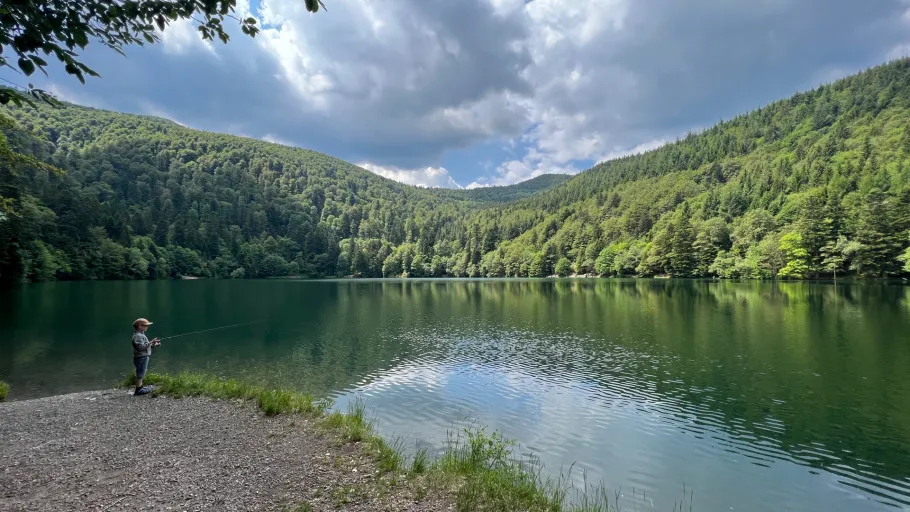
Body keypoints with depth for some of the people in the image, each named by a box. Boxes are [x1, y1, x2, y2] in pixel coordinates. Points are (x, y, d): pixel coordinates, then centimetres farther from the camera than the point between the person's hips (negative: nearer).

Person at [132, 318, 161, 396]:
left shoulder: (141, 335, 14)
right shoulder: (138, 336, -19)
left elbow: (145, 345, 20)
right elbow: (141, 347, -29)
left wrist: (153, 344, 7)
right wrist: (151, 342, -31)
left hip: (144, 357, 11)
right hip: (141, 358, -11)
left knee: (141, 373, 20)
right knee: (140, 374, -4)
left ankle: (140, 387, 32)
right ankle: (138, 390, 1)